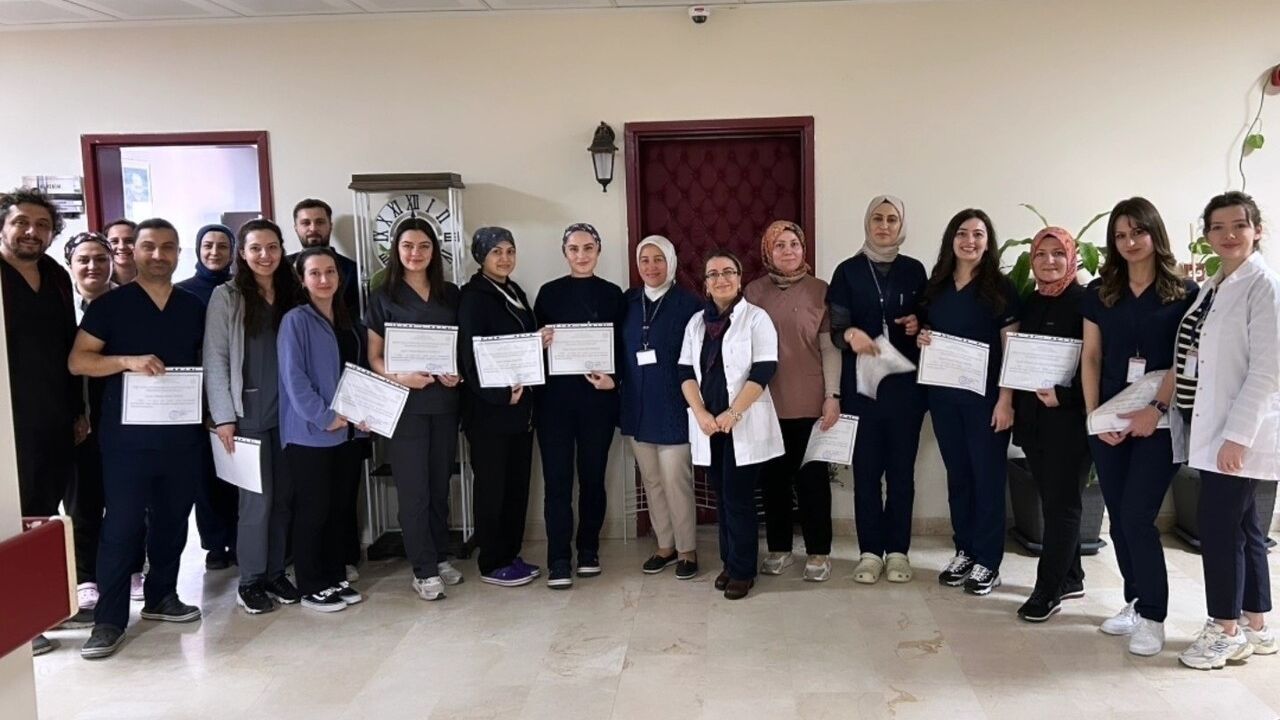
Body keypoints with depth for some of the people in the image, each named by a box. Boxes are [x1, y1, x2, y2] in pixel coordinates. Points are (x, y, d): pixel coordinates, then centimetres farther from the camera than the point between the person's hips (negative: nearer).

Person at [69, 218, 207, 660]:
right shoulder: (110, 304, -1)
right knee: (122, 527, -3)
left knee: (172, 522, 12)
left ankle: (161, 597, 27)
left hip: (182, 435, 4)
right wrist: (128, 361, -20)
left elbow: (207, 363, 18)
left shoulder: (194, 307, 10)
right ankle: (109, 619, 4)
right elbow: (77, 361, -4)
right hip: (128, 437, -4)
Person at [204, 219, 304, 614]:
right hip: (248, 411, -4)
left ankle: (275, 573, 20)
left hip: (288, 410, 4)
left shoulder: (293, 294, 10)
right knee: (257, 498, -2)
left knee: (284, 496, 8)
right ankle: (250, 581, 11)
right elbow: (215, 359, -5)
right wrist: (223, 416, -11)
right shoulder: (226, 296, -1)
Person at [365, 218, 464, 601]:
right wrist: (399, 376, -19)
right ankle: (424, 570, 8)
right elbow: (374, 356, -1)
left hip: (445, 400, 3)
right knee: (413, 487, -1)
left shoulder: (450, 293, 9)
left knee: (440, 483, 11)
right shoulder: (384, 296, 0)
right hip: (405, 402, -3)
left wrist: (457, 373, -6)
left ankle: (442, 557, 25)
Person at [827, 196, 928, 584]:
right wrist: (851, 334, -24)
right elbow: (836, 328, -2)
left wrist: (919, 324, -7)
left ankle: (898, 550, 13)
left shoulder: (914, 270, 8)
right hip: (861, 383, -1)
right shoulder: (847, 271, 4)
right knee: (866, 468, 2)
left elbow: (928, 321, 15)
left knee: (902, 467, 4)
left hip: (905, 383, 1)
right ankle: (870, 551, 10)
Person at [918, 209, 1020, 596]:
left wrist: (1005, 399, -14)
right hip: (944, 394, 5)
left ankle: (988, 561, 10)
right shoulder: (936, 286, 9)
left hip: (986, 395, -4)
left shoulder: (1000, 288, -4)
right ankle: (964, 551, 22)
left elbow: (1011, 349, -7)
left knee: (988, 475, 2)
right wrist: (922, 339, -3)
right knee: (957, 474, 11)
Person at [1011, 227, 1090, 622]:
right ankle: (1071, 577, 27)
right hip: (1032, 416, 7)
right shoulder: (1029, 303, 12)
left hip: (1068, 417, -6)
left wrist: (1064, 396, -23)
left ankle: (1049, 589, 5)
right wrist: (1015, 406, 8)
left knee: (1061, 503, 0)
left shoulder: (1084, 302, -8)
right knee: (1052, 500, 14)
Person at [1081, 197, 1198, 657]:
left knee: (1137, 516, -9)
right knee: (1119, 517, 8)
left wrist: (1158, 409, -16)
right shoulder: (1100, 293, 9)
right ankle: (1135, 602, 22)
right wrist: (1094, 414, -2)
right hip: (1109, 420, 4)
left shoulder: (1184, 293, 0)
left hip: (1160, 421, -4)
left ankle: (1152, 617, 2)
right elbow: (1091, 358, 8)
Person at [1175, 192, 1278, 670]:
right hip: (1215, 428, 9)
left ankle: (1226, 630, 9)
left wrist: (1237, 434, -21)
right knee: (1241, 526, 14)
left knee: (1218, 527, -4)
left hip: (1239, 432, -8)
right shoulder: (1213, 287, 13)